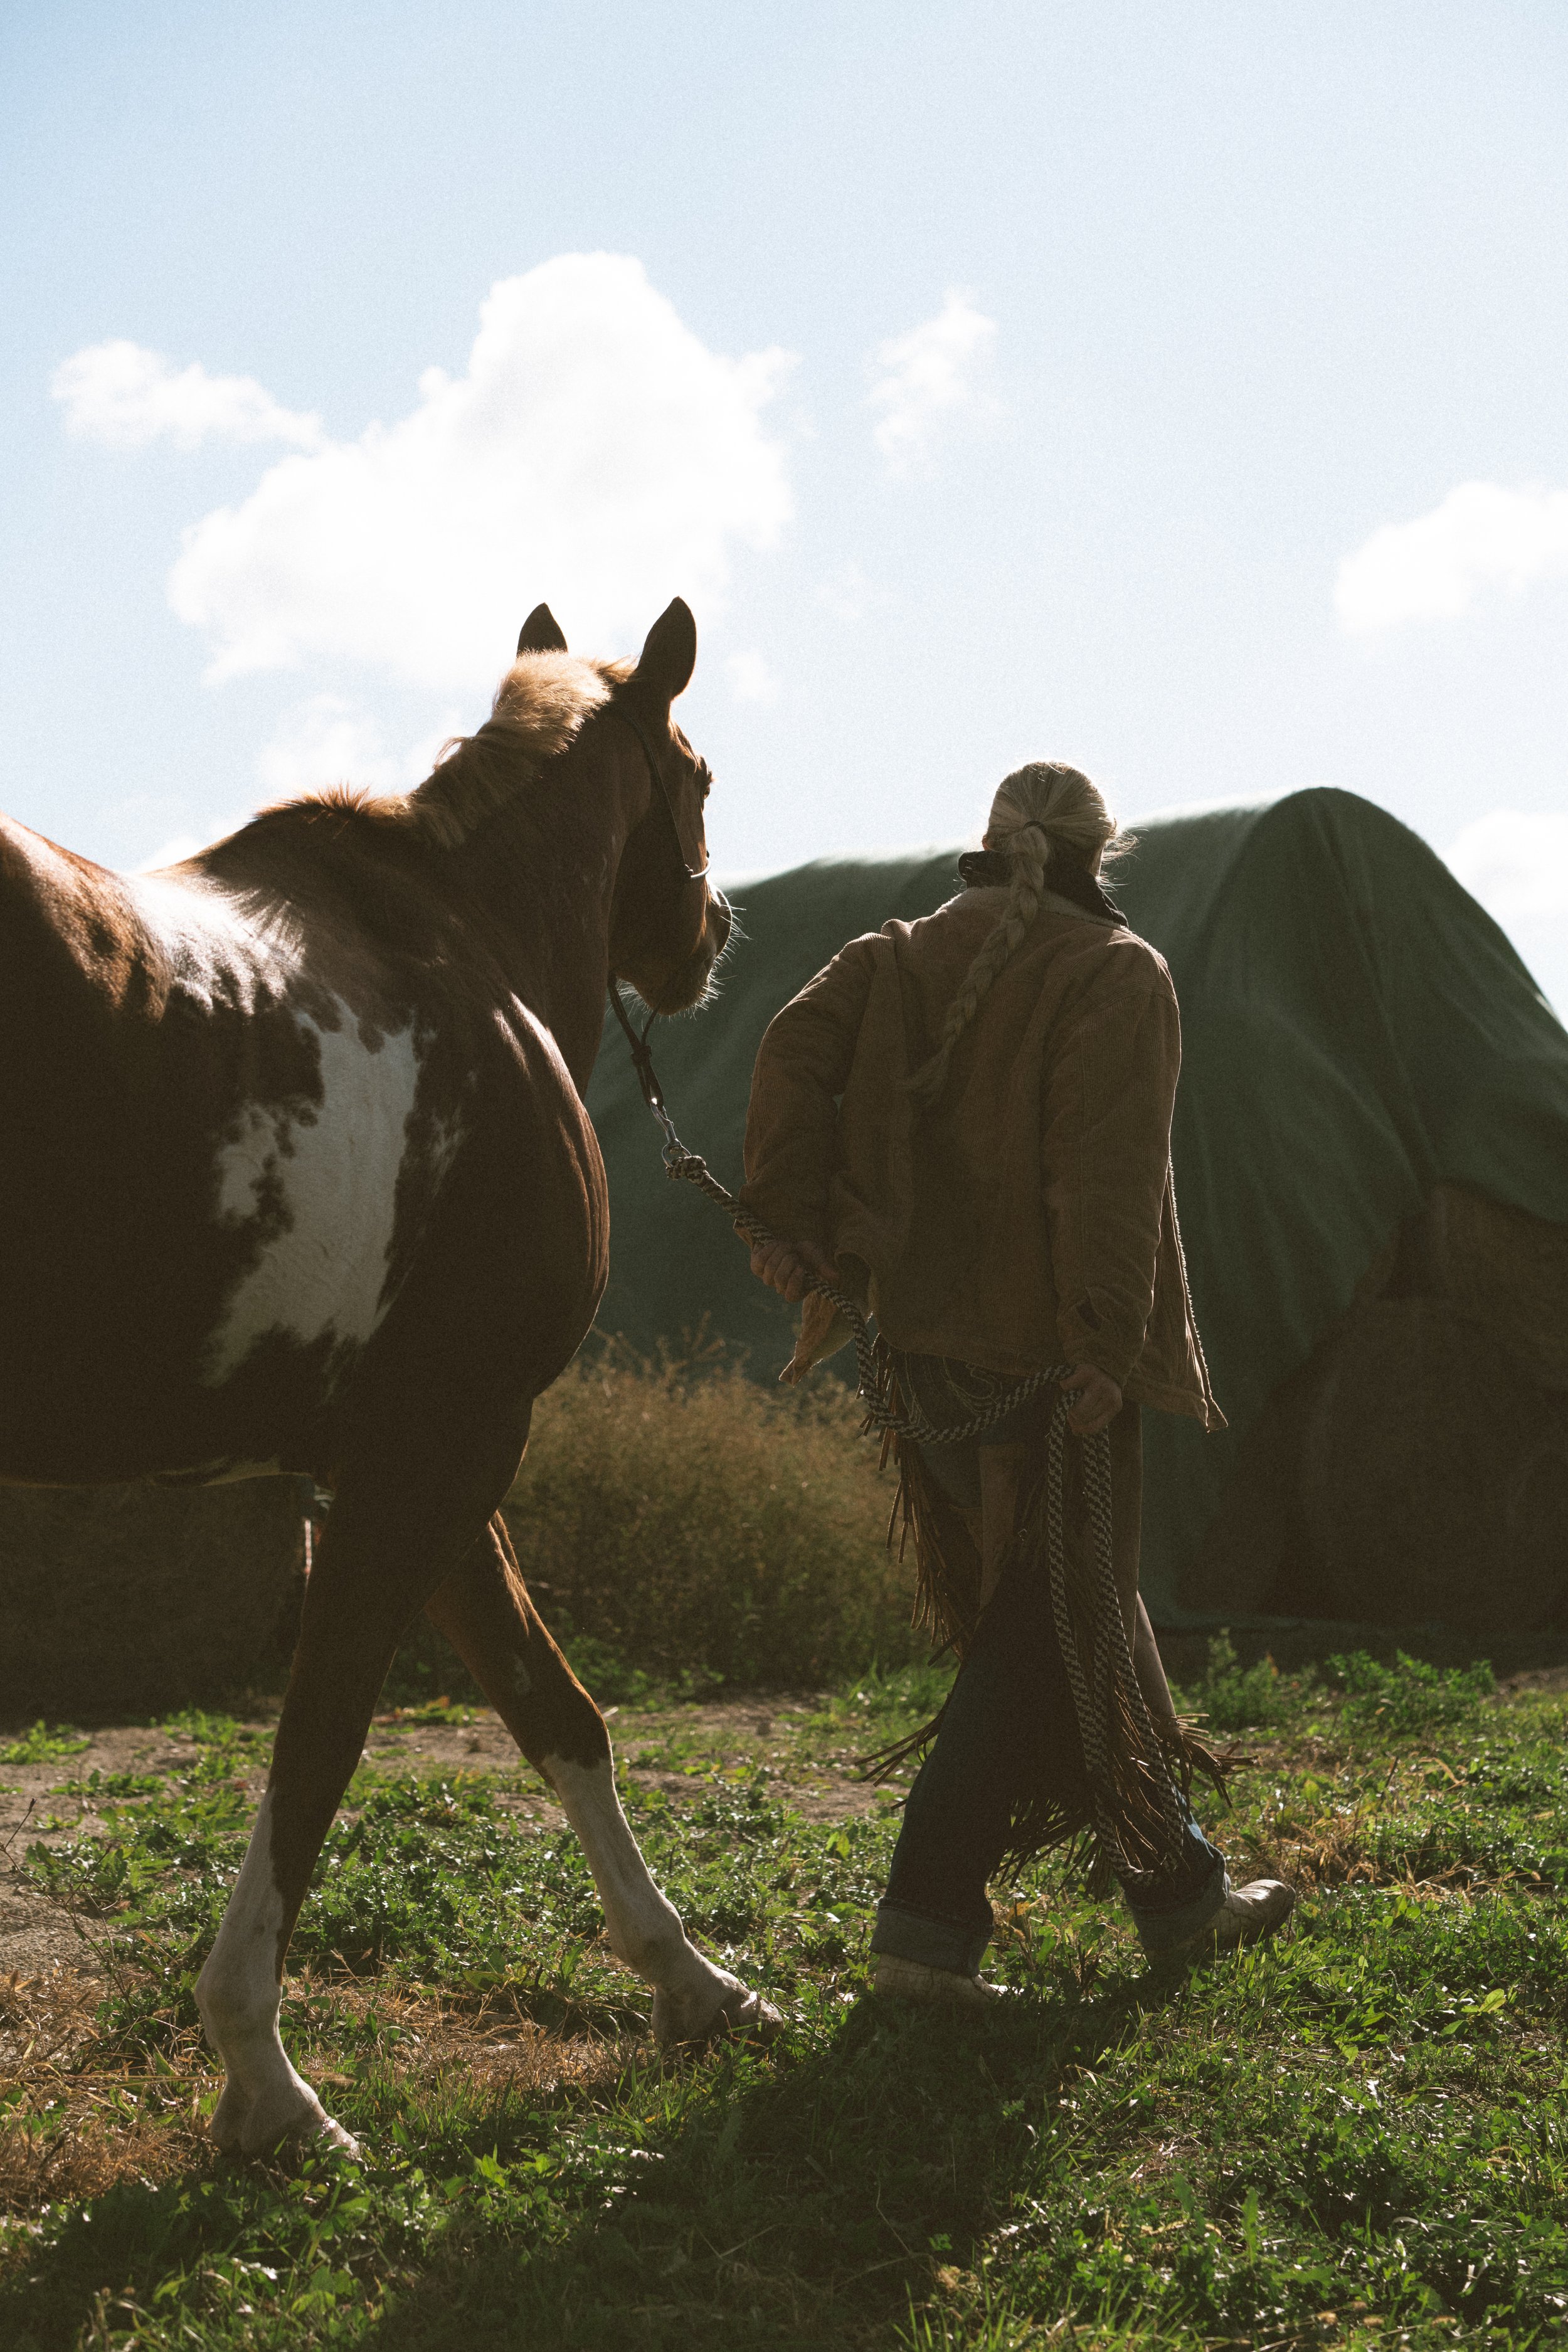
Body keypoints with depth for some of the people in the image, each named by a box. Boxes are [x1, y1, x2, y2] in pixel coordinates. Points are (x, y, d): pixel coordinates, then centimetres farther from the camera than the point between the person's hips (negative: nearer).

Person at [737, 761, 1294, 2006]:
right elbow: (1109, 1166, -17)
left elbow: (797, 1052, -6)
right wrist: (1108, 1338, -21)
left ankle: (1176, 1885, 31)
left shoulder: (900, 954, 11)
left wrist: (789, 1221, -8)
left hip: (931, 1333, 7)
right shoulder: (1120, 976, -5)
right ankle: (927, 1923, -5)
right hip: (1048, 1347, -7)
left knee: (1069, 1600, 18)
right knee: (1049, 1629, 1)